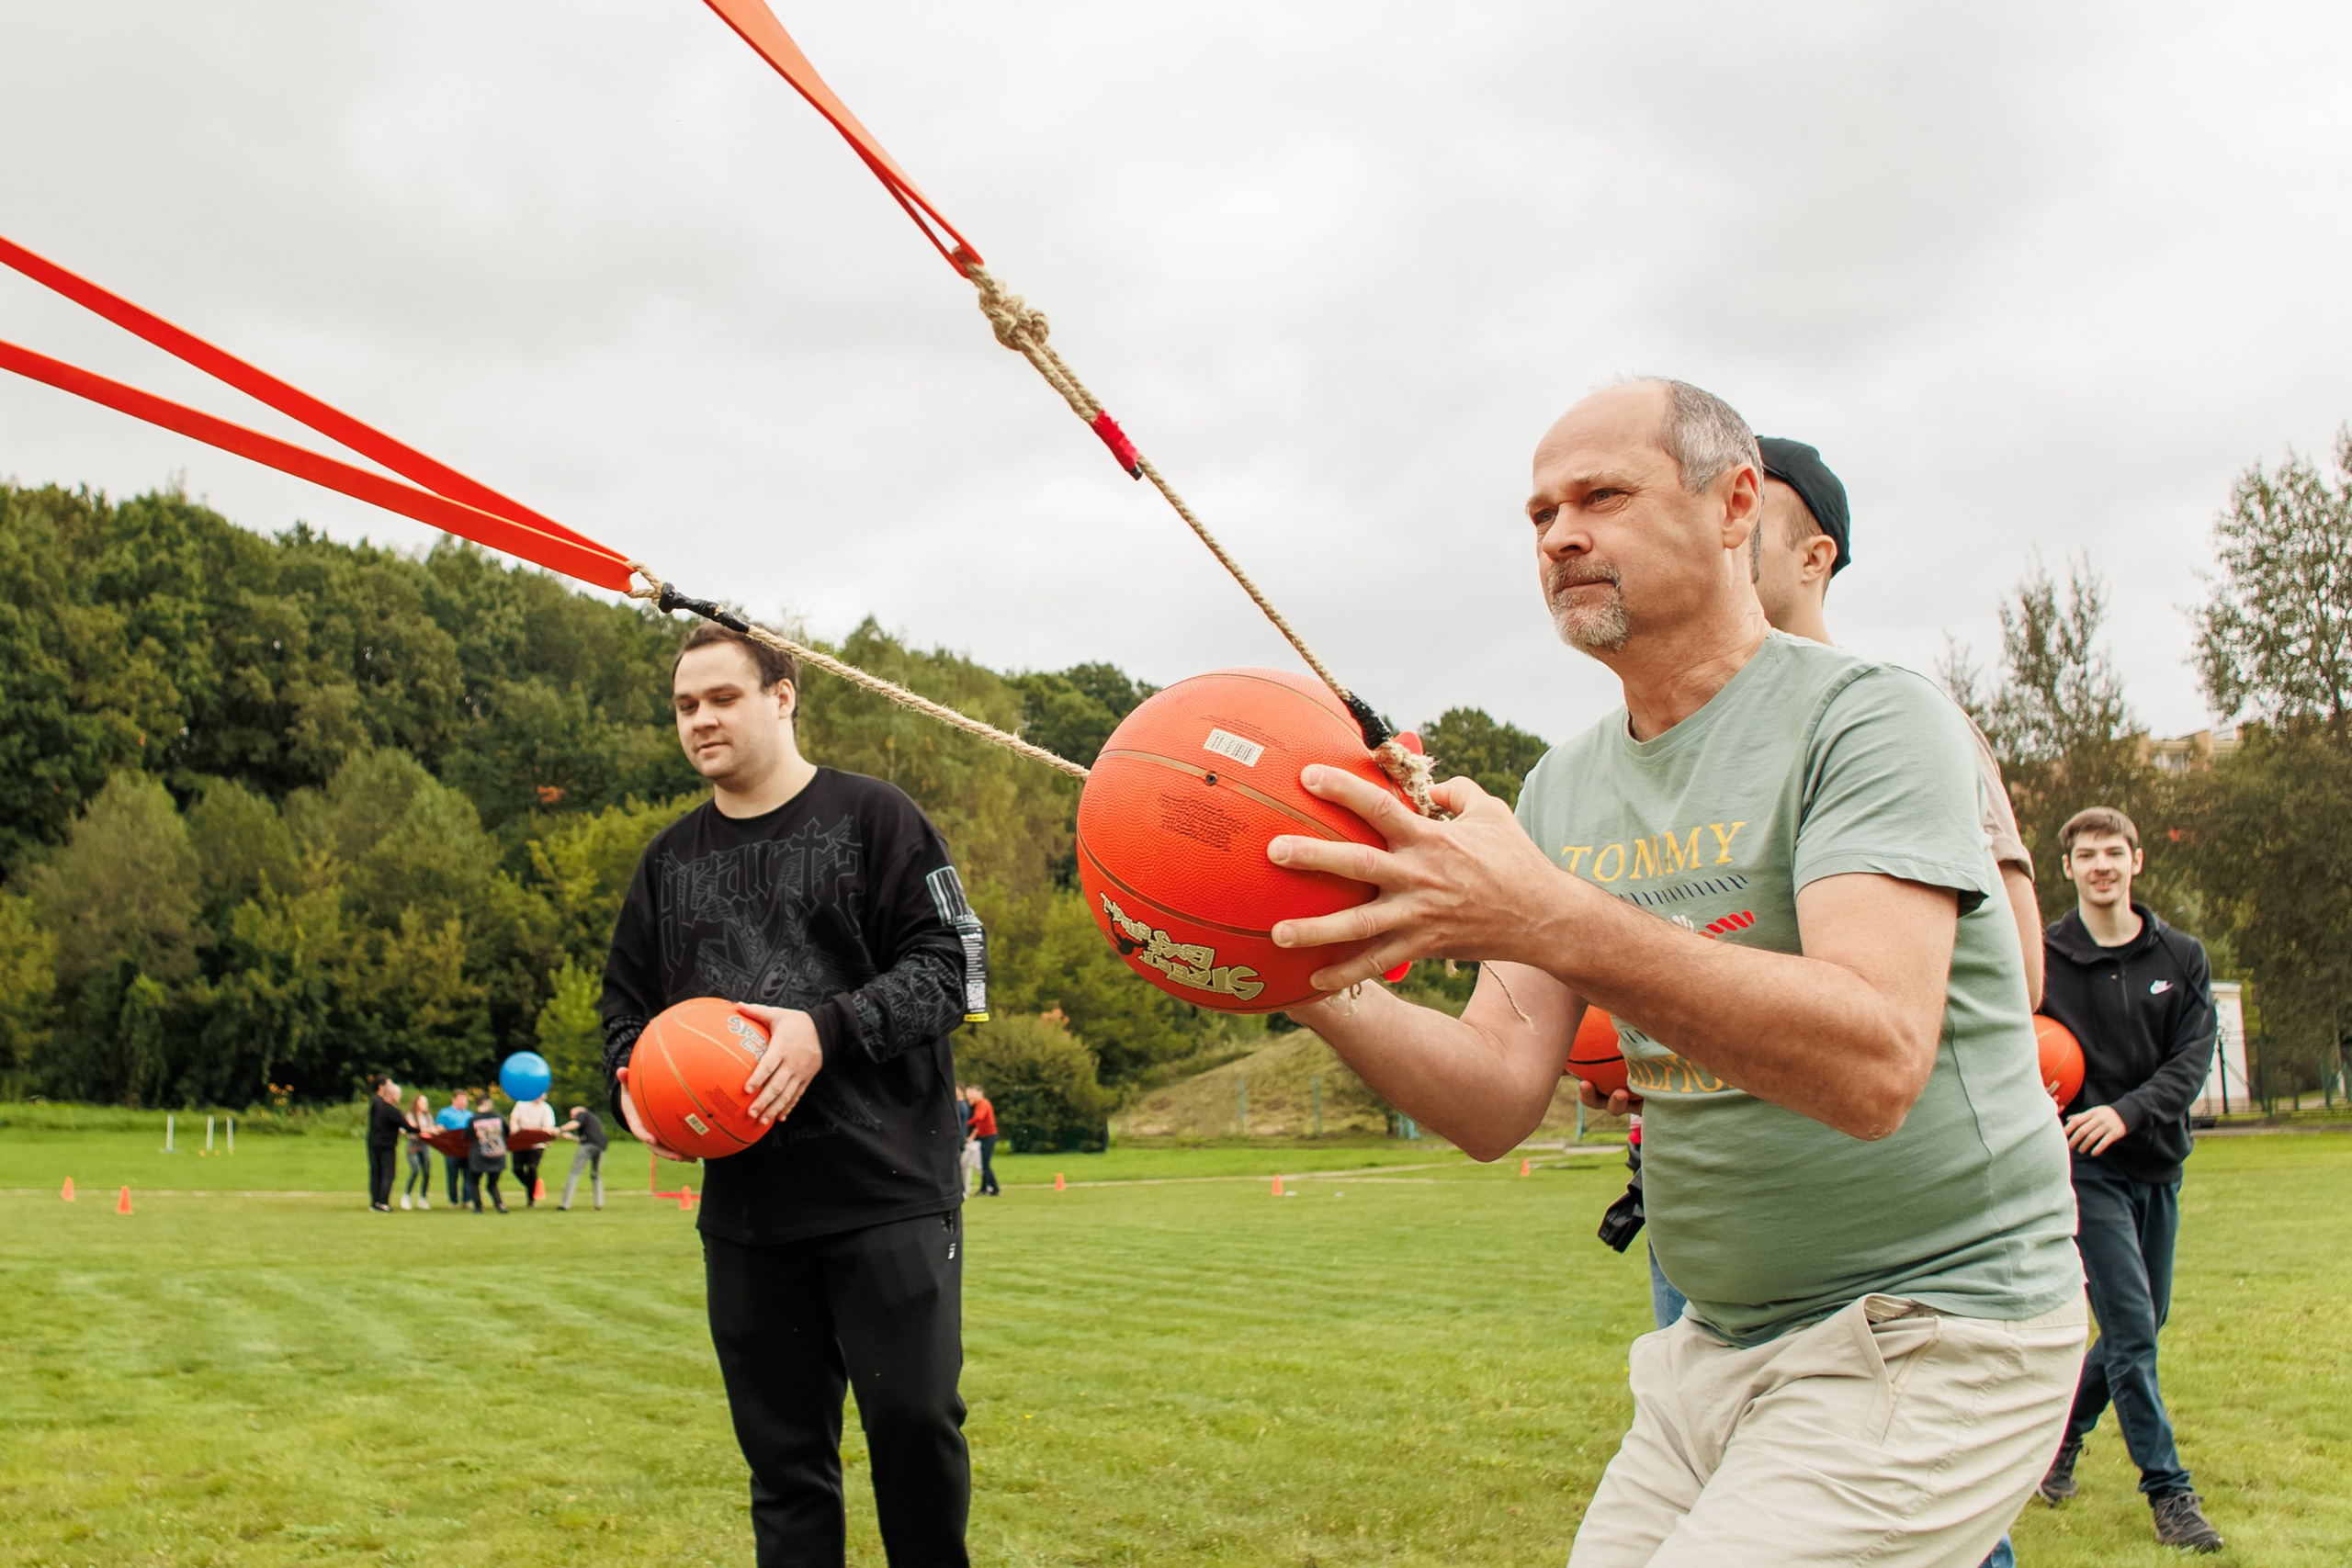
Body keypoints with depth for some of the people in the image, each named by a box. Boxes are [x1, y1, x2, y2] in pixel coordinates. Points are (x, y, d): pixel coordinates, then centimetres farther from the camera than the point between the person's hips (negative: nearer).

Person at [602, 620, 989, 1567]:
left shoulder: (873, 818, -1)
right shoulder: (670, 860, 15)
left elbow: (946, 964, -7)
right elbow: (626, 1000, 20)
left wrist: (829, 1029, -21)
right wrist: (633, 1082, -1)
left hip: (889, 1193, -4)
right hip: (744, 1209, 4)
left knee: (914, 1421, -3)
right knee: (783, 1455, 9)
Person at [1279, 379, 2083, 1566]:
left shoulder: (1870, 718, -14)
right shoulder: (1564, 789, 7)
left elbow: (1875, 1065, -30)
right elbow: (1499, 1099, -1)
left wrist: (1554, 921, -39)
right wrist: (1325, 989, -20)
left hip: (1931, 1343, -6)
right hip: (1722, 1346, 7)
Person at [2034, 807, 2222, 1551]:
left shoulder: (2182, 957, 4)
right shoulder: (2041, 959, -4)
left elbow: (2194, 1056, -4)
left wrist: (2127, 1111, -20)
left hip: (2158, 1161, 5)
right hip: (2087, 1166, -4)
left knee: (2142, 1323, 13)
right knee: (2131, 1328, -8)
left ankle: (2063, 1429, 35)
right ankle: (2167, 1488, 3)